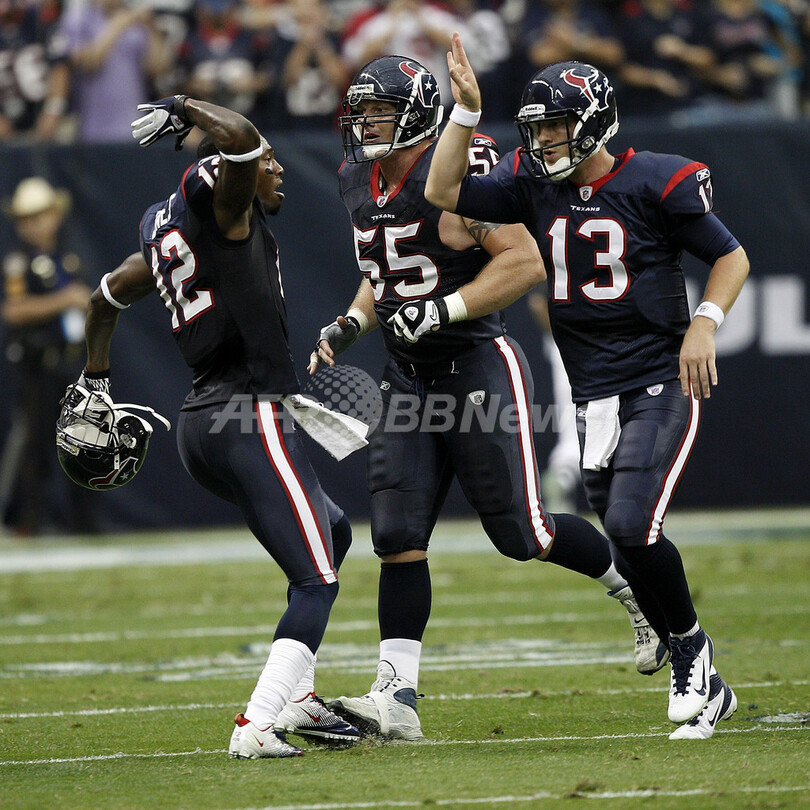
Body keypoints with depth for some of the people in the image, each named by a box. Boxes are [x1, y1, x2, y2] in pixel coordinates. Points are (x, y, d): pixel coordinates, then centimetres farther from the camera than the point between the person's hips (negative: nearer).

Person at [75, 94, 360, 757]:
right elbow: (238, 136, -27)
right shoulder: (225, 211, -9)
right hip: (252, 414, -9)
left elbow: (108, 298, 29)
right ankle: (257, 726, -15)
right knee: (315, 581, -4)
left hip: (201, 427, 9)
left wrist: (95, 382, 40)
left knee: (333, 534, 26)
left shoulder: (167, 231, 16)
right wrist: (184, 110, -10)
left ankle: (295, 699, 24)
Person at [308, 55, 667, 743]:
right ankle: (396, 698, -6)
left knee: (522, 535, -4)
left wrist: (440, 310, -24)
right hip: (409, 378, 7)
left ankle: (638, 590, 23)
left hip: (478, 367, -7)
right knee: (398, 537, -5)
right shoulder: (361, 184, 10)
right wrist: (351, 325, 7)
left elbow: (526, 263, -18)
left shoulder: (456, 176, -15)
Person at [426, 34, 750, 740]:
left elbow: (731, 257, 0)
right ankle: (703, 689, 17)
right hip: (594, 395, 6)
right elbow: (444, 192, 2)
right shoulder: (535, 185, 6)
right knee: (630, 548, 4)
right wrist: (467, 110, -5)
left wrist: (705, 323, -14)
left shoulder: (655, 184, -9)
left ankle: (690, 644, 2)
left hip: (662, 385, -6)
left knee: (632, 524, -21)